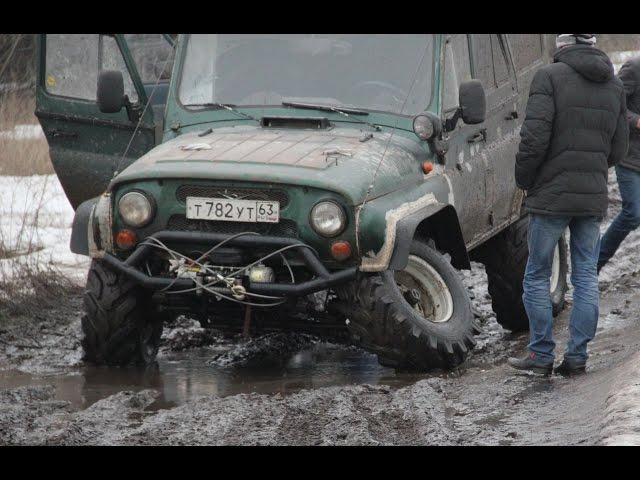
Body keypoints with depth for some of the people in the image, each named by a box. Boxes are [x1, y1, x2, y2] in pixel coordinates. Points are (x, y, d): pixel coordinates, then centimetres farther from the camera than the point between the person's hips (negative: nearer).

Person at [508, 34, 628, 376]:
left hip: (552, 194, -5)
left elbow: (534, 138, -16)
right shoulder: (614, 87, 8)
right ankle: (577, 357, 8)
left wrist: (524, 180, -2)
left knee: (537, 277, 6)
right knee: (586, 277, 9)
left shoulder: (550, 77, -10)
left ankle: (541, 356, 6)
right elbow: (618, 150, 11)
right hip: (594, 197, 5)